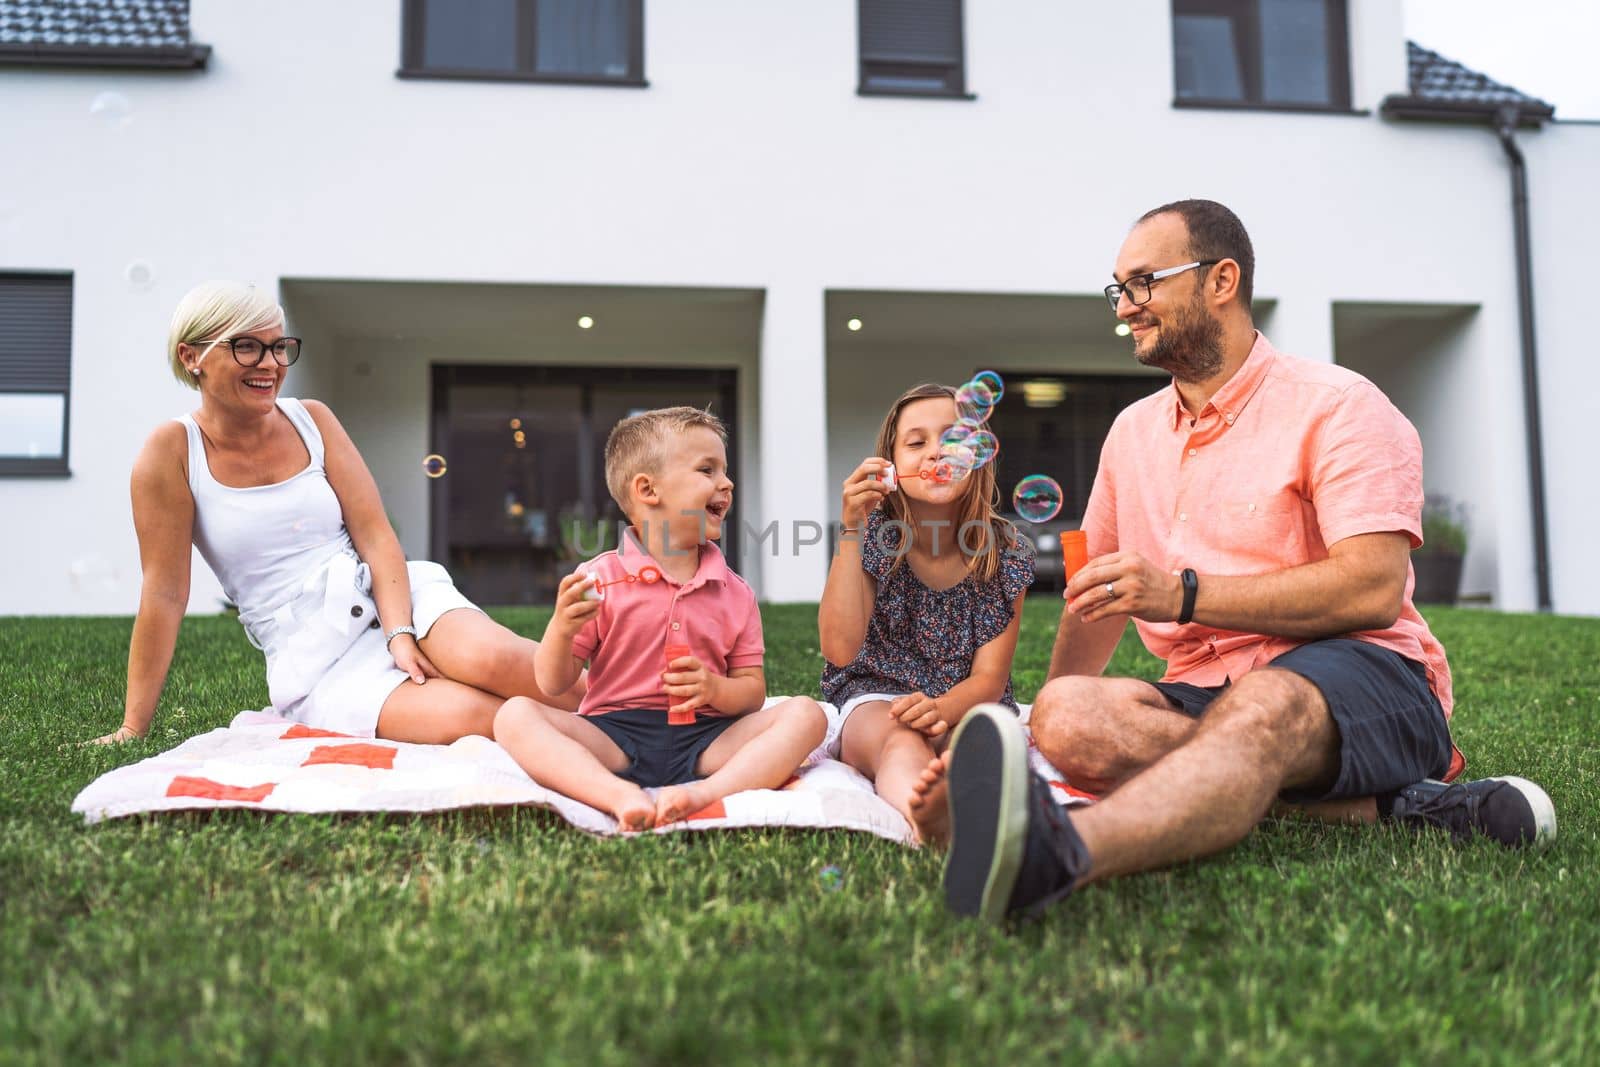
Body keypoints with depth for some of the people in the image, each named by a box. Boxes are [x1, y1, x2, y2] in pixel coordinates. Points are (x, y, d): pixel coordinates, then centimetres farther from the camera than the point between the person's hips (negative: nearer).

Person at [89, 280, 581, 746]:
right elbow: (165, 591, -2)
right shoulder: (173, 450, -2)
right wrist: (133, 726, -2)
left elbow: (375, 536, -1)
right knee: (467, 715, -33)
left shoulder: (313, 420, 7)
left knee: (492, 659, -32)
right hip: (310, 659, -3)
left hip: (392, 596, 3)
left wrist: (400, 633, -17)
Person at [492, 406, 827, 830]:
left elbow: (753, 690, 10)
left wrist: (714, 688, -12)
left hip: (704, 740, 2)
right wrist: (562, 629, -17)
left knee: (805, 714, -19)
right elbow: (553, 684, 4)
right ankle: (621, 796, -45)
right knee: (515, 715, -24)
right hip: (613, 738, -2)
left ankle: (708, 792, -40)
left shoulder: (735, 593, 11)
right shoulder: (598, 580, 3)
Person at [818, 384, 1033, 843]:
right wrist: (851, 529, -20)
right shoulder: (873, 538, -1)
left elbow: (990, 676, -3)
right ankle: (925, 817, -74)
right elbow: (840, 650, -15)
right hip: (875, 702, -2)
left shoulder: (1006, 551, 1)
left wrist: (941, 709, -28)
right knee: (901, 741, -39)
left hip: (965, 705, 3)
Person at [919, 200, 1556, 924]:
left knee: (1258, 708, -41)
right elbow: (1099, 599, 22)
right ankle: (1380, 805, -29)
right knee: (1066, 714, -27)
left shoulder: (1336, 406, -2)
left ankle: (1065, 850, -69)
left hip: (1362, 679, -5)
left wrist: (1183, 592, -20)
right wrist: (1018, 749, 13)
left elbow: (1375, 588, -15)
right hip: (1206, 693, 6)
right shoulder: (1133, 432, 18)